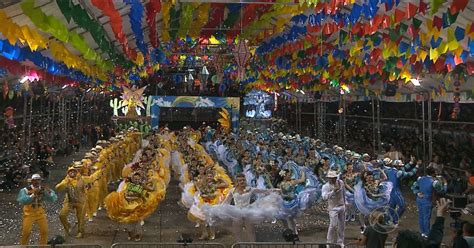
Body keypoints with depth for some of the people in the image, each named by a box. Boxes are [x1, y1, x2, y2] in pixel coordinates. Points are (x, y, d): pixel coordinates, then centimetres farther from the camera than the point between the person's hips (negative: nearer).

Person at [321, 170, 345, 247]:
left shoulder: (341, 182, -2)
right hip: (333, 208, -5)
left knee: (341, 225, 12)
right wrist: (333, 191, -43)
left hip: (342, 207, 5)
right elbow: (324, 197, -34)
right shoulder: (326, 186, -18)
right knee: (333, 225, -11)